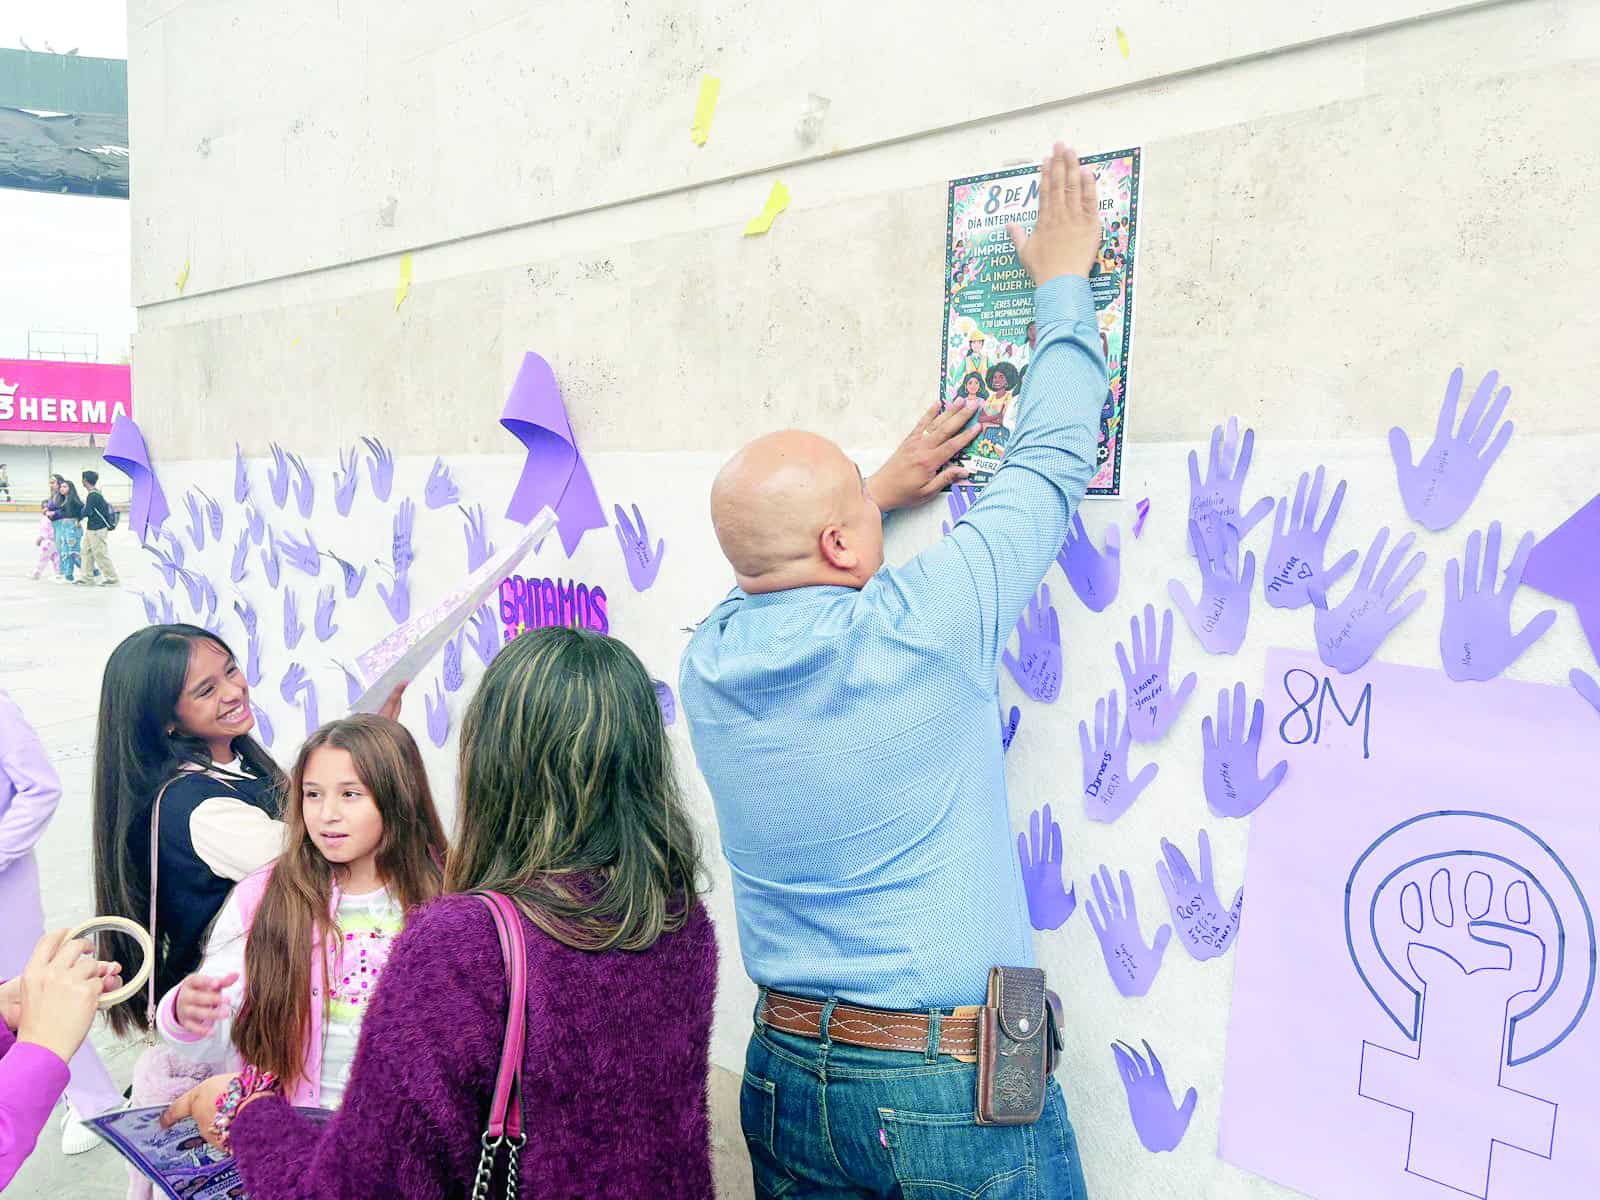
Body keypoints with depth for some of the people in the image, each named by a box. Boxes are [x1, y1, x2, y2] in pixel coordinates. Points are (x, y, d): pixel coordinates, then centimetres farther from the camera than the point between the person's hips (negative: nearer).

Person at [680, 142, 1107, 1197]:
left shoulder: (710, 664, -7)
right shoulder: (919, 629, -21)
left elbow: (775, 576, 19)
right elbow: (1051, 465, -7)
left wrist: (881, 495, 25)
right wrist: (1065, 280, 6)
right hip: (956, 1089, -5)